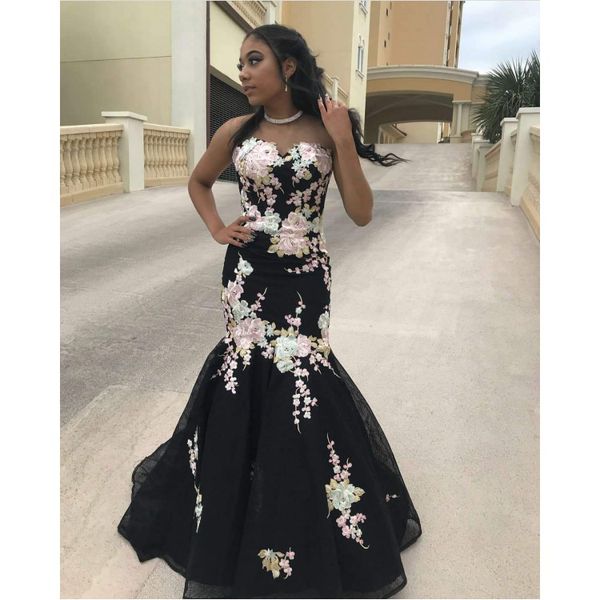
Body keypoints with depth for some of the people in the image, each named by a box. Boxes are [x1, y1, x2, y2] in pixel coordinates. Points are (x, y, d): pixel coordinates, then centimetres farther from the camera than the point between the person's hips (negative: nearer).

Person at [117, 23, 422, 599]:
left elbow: (362, 214, -7)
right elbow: (198, 182, 20)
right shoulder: (236, 132, 2)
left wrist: (344, 141, -15)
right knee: (252, 377, 6)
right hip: (248, 275, 1)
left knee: (292, 378, -1)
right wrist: (217, 229, 4)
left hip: (305, 278, -1)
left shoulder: (327, 129, -2)